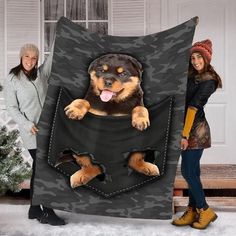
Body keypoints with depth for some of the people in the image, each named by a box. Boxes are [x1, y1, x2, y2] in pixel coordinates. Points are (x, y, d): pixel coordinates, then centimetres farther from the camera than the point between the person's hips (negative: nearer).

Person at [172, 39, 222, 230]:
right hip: (189, 129, 8)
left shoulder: (208, 81, -10)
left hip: (196, 130, -8)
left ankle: (205, 211, 11)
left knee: (188, 172, -5)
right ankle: (192, 212, 20)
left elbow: (193, 106, -17)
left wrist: (185, 135, -19)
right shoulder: (192, 76, 12)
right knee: (192, 172, 11)